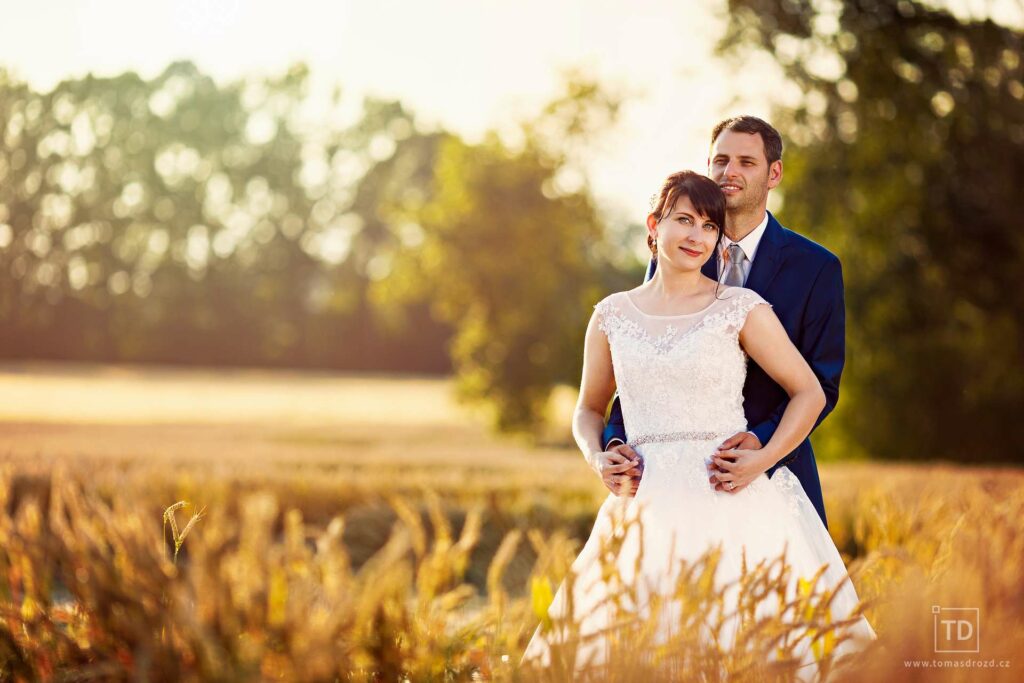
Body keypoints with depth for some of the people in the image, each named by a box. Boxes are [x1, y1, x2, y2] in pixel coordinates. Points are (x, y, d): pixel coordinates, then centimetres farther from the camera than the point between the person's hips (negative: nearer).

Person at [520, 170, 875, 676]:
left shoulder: (741, 309, 2)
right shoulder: (612, 317, 11)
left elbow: (809, 393, 6)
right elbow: (589, 410, 22)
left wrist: (763, 460, -7)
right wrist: (597, 458, 1)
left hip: (729, 505, -2)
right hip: (646, 510, 2)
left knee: (733, 642, -10)